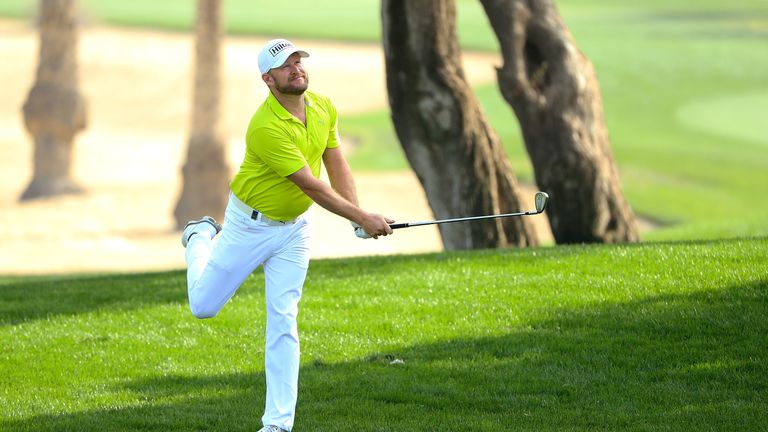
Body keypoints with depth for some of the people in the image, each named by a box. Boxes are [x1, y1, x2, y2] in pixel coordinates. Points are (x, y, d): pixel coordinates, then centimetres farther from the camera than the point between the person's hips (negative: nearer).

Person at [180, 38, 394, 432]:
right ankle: (201, 237, 41)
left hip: (294, 227, 4)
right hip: (249, 224, -4)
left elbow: (337, 167, 0)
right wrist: (362, 219, -29)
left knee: (283, 323, -2)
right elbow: (311, 185, -29)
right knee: (203, 305, 9)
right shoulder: (266, 127, -30)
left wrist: (358, 216, -15)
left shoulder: (324, 109, -6)